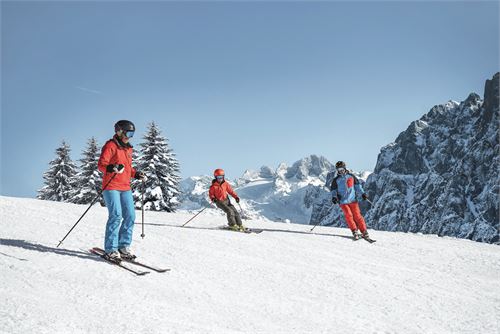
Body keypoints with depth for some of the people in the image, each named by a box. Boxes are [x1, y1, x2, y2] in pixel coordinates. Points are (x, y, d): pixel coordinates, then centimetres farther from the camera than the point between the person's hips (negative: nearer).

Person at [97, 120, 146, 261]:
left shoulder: (128, 148, 20)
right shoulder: (111, 145, -4)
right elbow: (101, 164, -12)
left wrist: (136, 174, 11)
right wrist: (113, 168, -30)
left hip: (125, 188, 7)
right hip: (111, 187, -7)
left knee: (130, 216, 0)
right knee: (116, 216, -14)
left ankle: (124, 247, 10)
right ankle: (111, 250, -7)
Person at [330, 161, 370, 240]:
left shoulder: (351, 176, 7)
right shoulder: (336, 180, 6)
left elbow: (357, 185, 11)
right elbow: (333, 190, 9)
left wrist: (362, 193, 2)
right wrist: (334, 197, -9)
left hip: (353, 200, 0)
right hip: (343, 201, 0)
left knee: (357, 215, -3)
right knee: (349, 215, -13)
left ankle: (364, 232, 2)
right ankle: (355, 232, -6)